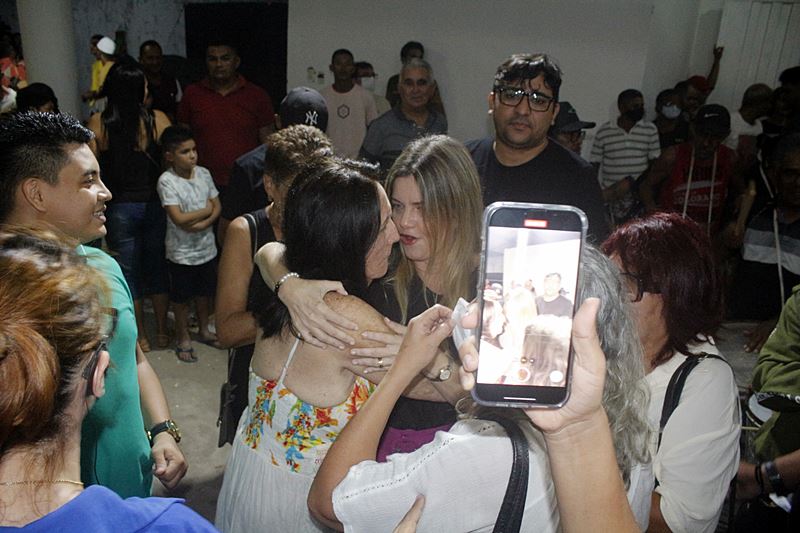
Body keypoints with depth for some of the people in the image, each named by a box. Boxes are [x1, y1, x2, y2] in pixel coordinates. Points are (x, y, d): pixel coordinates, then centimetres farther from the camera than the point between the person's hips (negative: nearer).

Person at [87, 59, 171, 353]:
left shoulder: (97, 123, -8)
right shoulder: (157, 119, -9)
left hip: (120, 206, 0)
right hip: (155, 204, 1)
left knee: (129, 271, 13)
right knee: (157, 268, 16)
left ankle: (140, 336, 24)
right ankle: (161, 331, 27)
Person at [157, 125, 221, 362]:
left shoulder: (203, 173, -2)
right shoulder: (167, 180, -18)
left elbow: (217, 206, 0)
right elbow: (179, 219, -24)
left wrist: (203, 223, -18)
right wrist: (206, 210, -13)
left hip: (206, 247, 5)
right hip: (181, 252, -5)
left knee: (205, 291, 21)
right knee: (181, 297, 12)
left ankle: (203, 329, 41)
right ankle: (183, 338, 30)